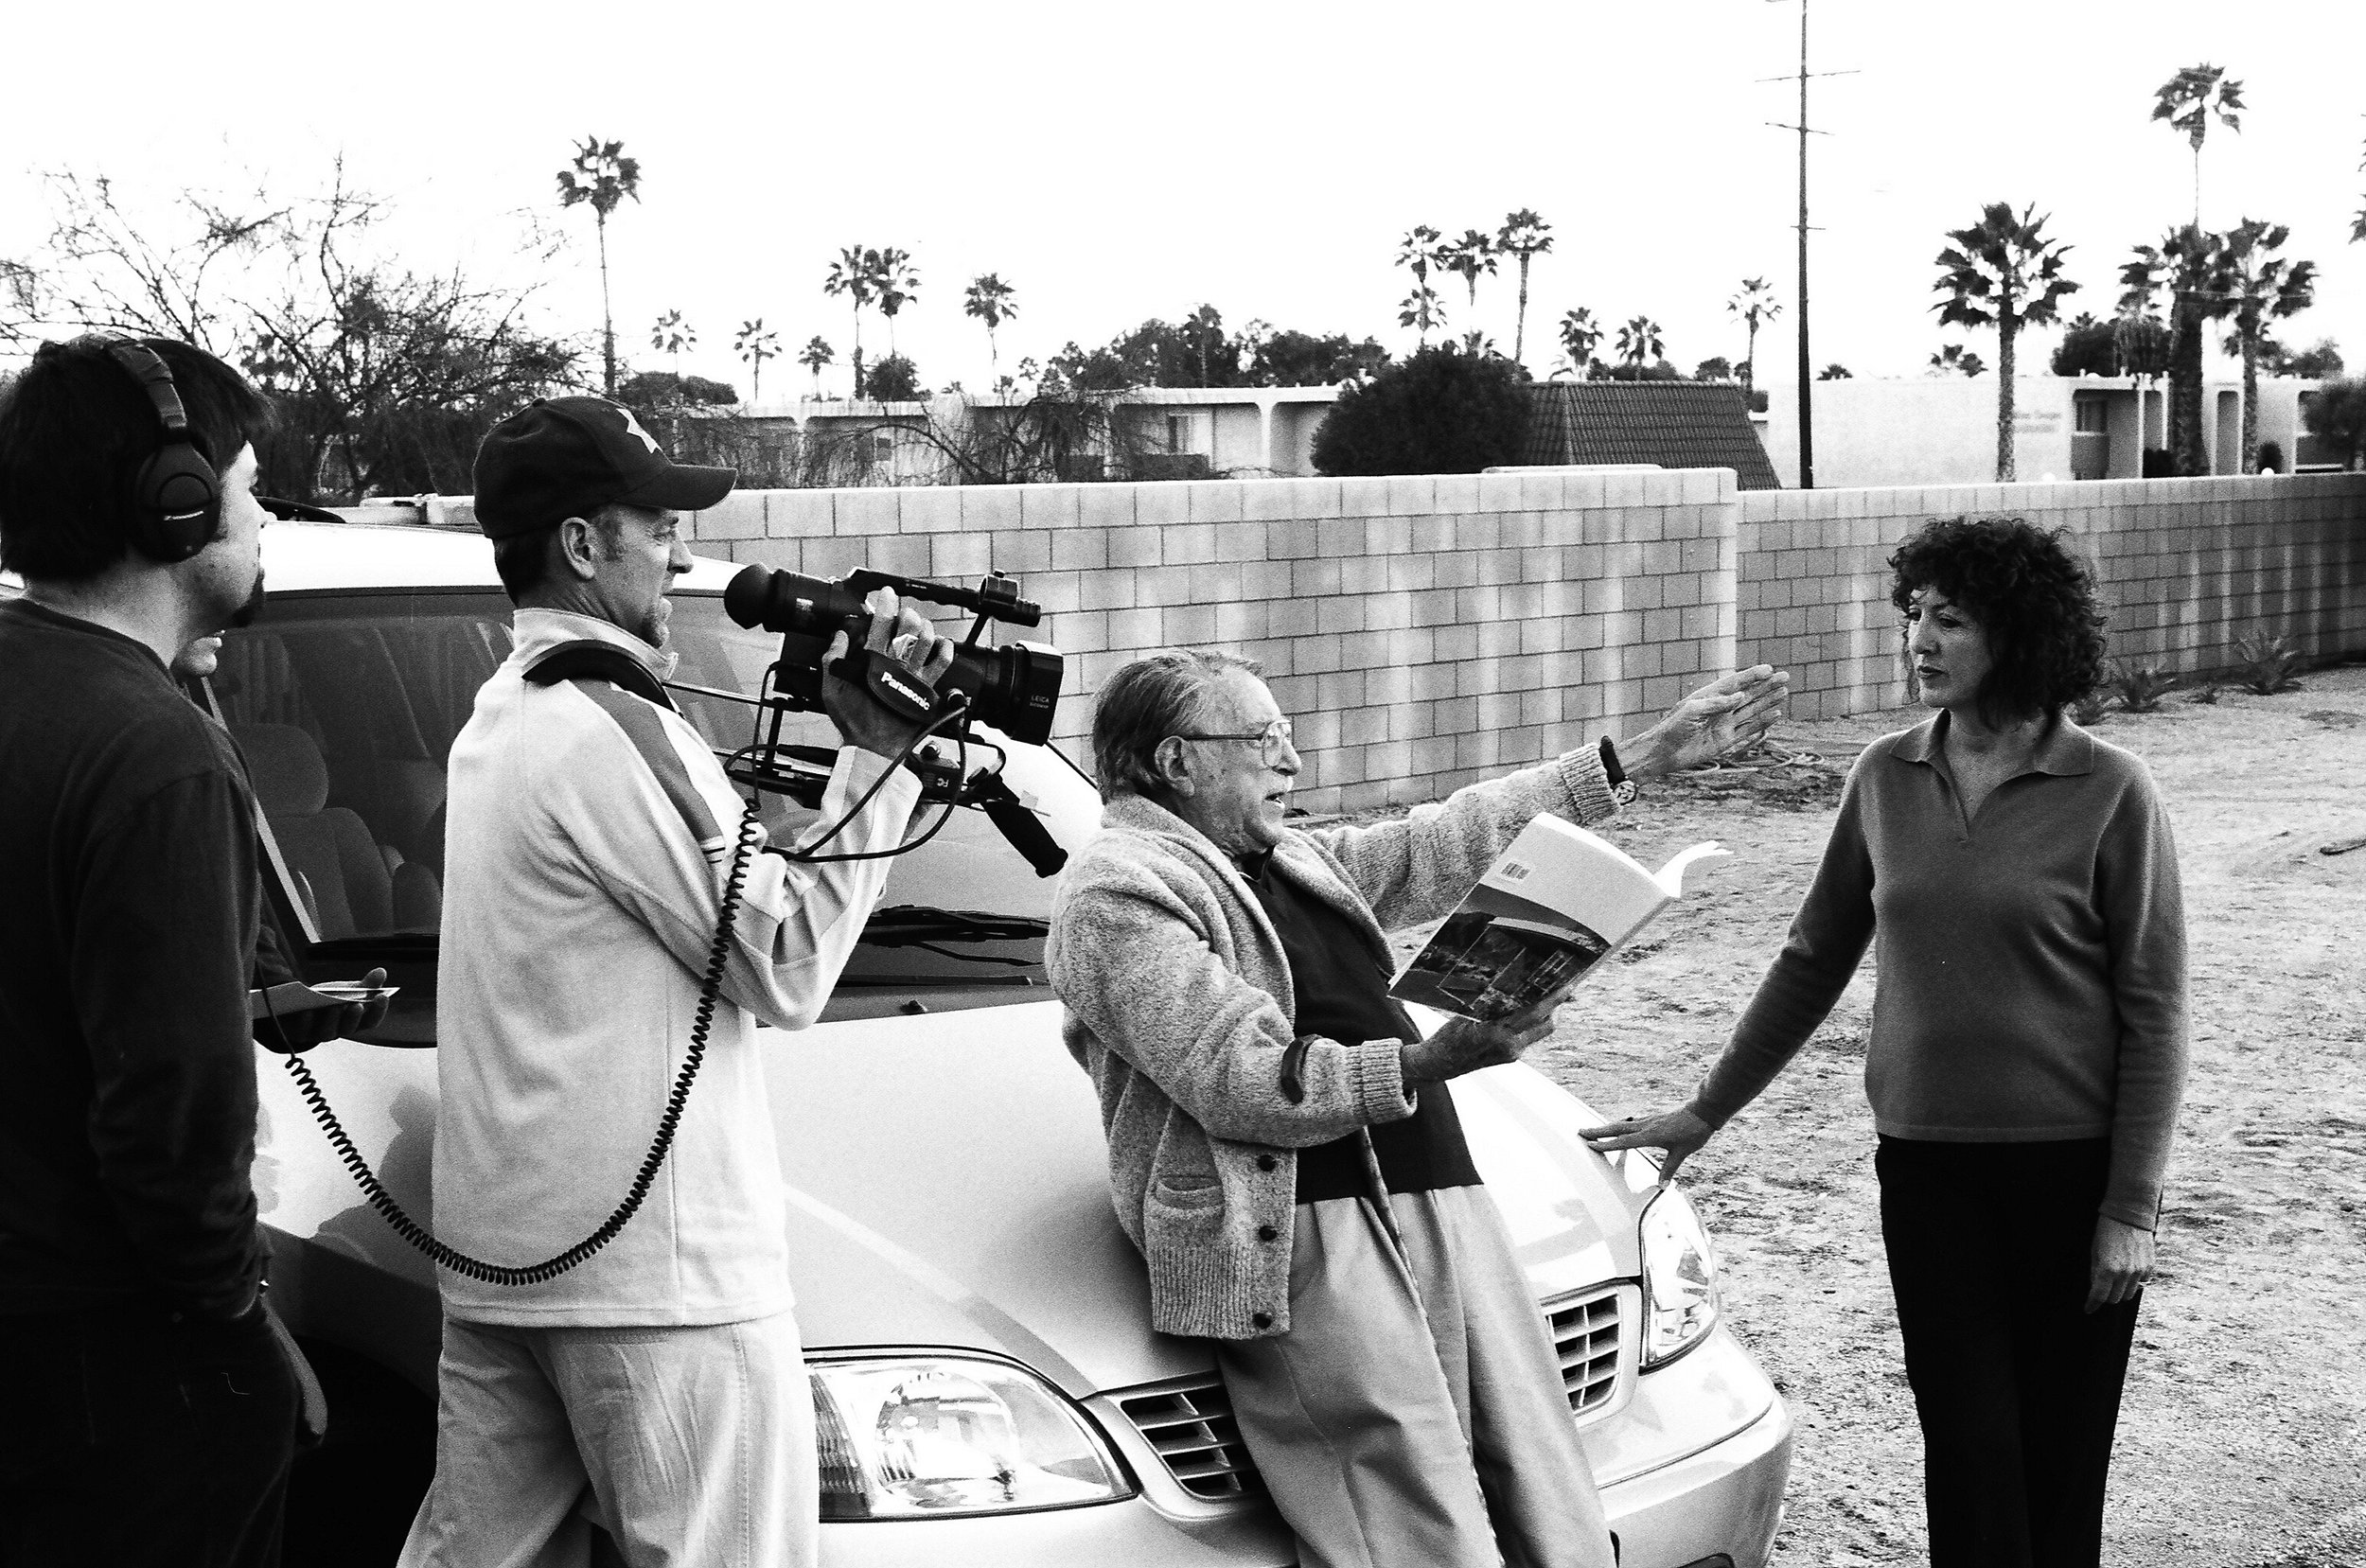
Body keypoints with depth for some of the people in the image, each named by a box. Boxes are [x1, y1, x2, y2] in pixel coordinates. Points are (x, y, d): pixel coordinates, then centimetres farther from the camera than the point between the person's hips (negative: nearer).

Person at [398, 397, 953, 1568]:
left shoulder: (499, 714, 16)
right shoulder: (614, 730, -15)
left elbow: (732, 888, 15)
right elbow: (787, 967, -11)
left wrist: (852, 741, 8)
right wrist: (876, 755, -7)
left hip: (499, 1249, 10)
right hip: (653, 1258, -10)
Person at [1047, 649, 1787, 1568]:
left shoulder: (1298, 862, 24)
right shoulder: (1118, 890, -5)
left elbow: (1452, 843, 29)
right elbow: (1238, 1081, -15)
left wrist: (1639, 759, 29)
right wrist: (1421, 1064, -24)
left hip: (1438, 1199, 9)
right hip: (1301, 1240, -9)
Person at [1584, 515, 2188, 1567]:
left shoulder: (2109, 794, -8)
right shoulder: (1886, 779, 3)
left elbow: (2153, 1012, -6)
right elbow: (1815, 960, 13)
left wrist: (2132, 1206, -9)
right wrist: (1707, 1111, 15)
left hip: (2071, 1165, -3)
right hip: (1925, 1164, 3)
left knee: (2063, 1452, 5)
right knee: (1968, 1451, 2)